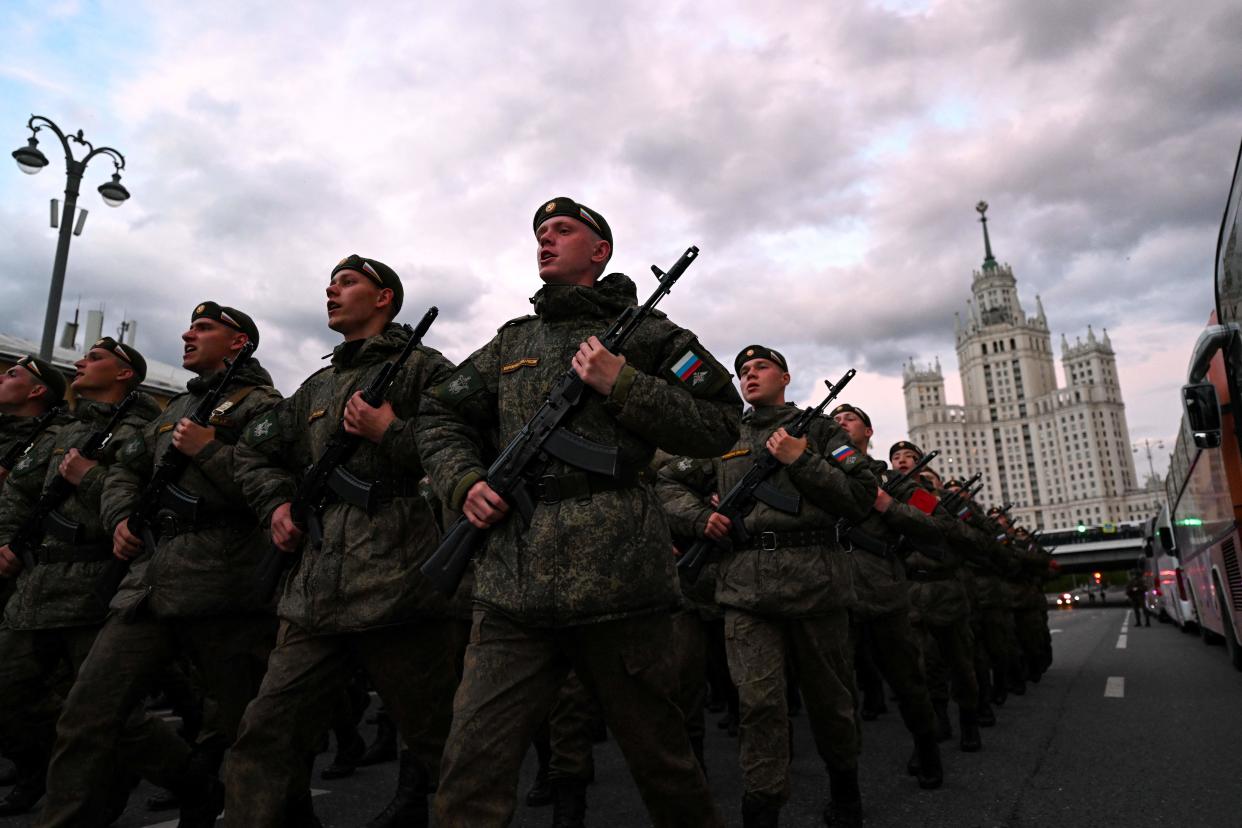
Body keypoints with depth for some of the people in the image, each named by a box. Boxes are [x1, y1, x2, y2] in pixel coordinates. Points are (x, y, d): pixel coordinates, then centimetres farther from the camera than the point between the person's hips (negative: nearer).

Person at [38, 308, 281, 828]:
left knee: (236, 725, 4)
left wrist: (207, 451, -13)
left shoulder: (260, 405, -1)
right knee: (86, 716, 2)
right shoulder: (176, 409, 26)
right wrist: (121, 516, 11)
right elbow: (125, 469, 31)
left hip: (222, 589, -7)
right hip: (149, 584, 7)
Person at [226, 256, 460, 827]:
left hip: (398, 590, -6)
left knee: (437, 742, 4)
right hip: (315, 596, 7)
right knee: (266, 738, 6)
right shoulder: (317, 387, 24)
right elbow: (255, 452, 33)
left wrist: (390, 432, -12)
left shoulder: (423, 368, 3)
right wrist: (277, 503, 15)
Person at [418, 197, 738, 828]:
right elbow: (442, 417, 24)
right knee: (472, 767, 0)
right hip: (512, 591, 4)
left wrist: (621, 384, -9)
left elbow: (720, 425, 1)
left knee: (659, 754, 13)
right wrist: (464, 481, 4)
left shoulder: (643, 331, 8)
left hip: (617, 580, -3)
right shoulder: (511, 342, 20)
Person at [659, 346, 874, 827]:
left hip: (815, 580, -1)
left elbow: (862, 498, 0)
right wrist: (701, 518, 2)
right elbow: (668, 483, 21)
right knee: (758, 702, -5)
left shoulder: (819, 429, 9)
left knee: (829, 695, 14)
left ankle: (845, 788, 38)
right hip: (745, 587, 1)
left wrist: (801, 460, -10)